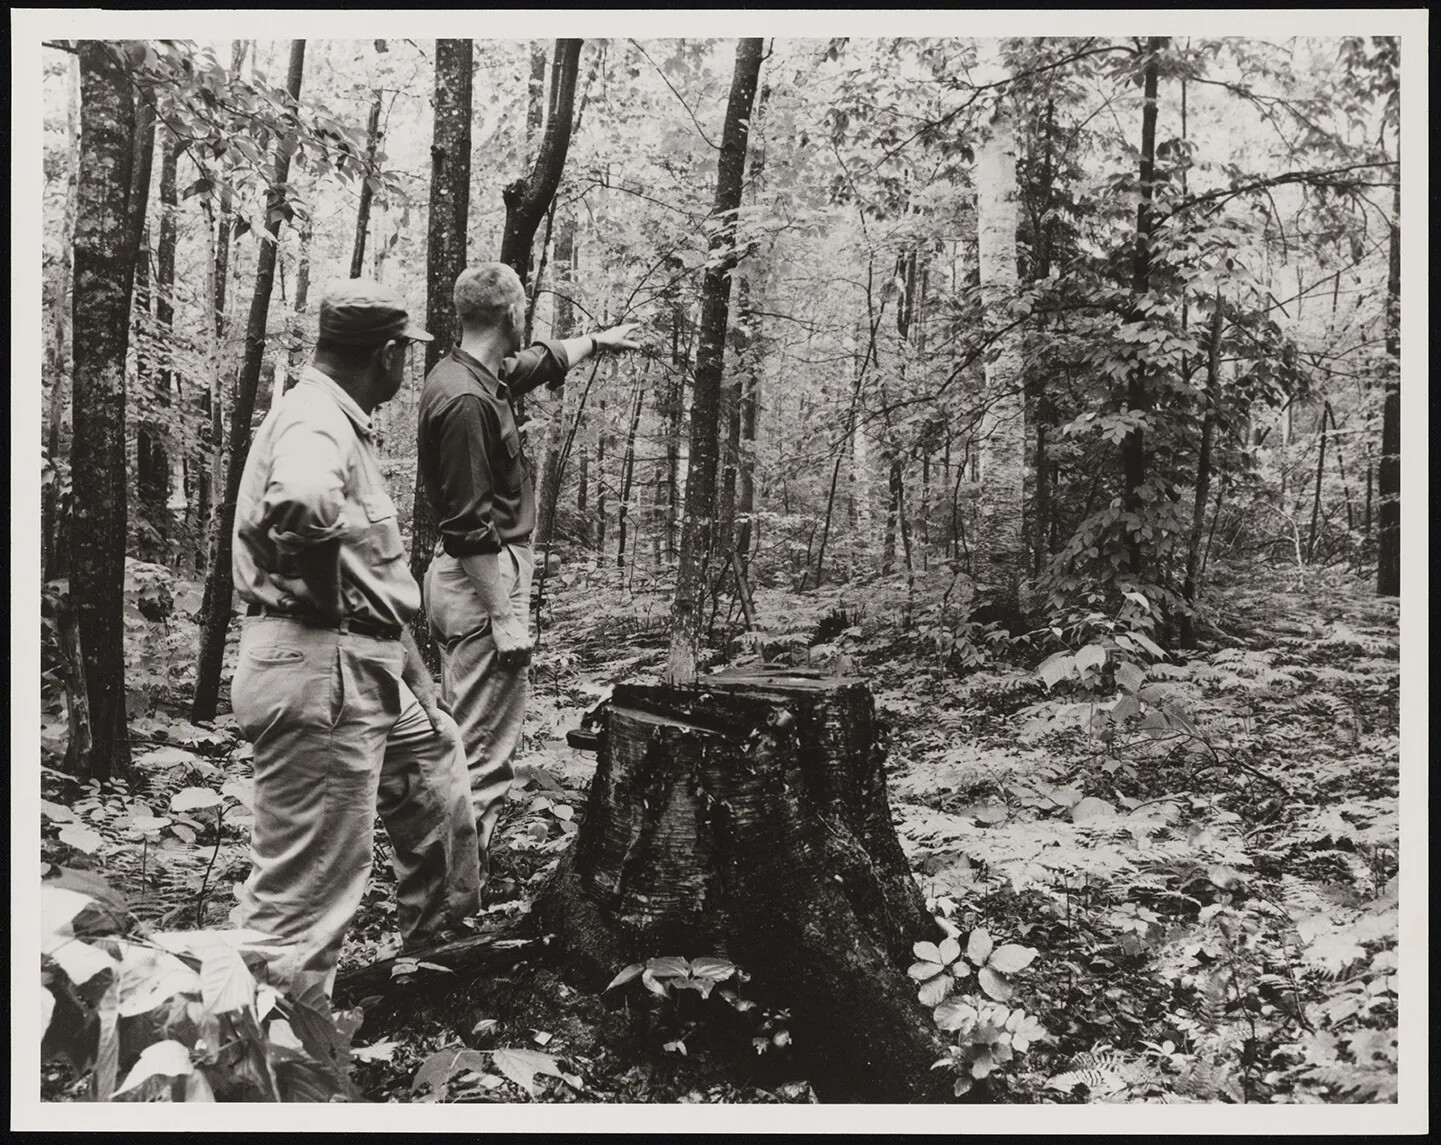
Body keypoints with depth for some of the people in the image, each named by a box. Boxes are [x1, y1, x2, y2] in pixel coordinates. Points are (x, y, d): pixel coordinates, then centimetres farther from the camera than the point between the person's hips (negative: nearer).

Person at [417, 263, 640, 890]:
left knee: (465, 736, 17)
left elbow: (544, 360, 33)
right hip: (483, 578, -11)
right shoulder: (466, 399, -20)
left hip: (469, 575, 11)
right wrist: (506, 617, -21)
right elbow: (471, 523, -22)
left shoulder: (481, 377, 11)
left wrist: (599, 339, 49)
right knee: (484, 751, -6)